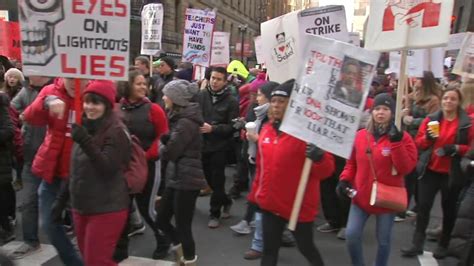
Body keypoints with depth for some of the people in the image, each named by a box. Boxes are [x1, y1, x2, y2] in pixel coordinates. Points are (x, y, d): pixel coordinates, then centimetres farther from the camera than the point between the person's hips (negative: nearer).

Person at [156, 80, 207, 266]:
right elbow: (169, 140, 14)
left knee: (182, 226, 1)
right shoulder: (179, 118, 12)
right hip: (176, 178, 10)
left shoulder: (186, 122, -19)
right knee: (162, 220, 16)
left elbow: (169, 152, -18)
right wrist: (165, 143, -6)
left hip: (187, 180, -10)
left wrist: (161, 148, 2)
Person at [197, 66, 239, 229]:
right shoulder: (201, 95, 0)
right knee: (209, 179, 15)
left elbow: (232, 127, -10)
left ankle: (214, 214, 18)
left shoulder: (231, 101, -6)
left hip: (219, 147, -3)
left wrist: (212, 128, -20)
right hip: (202, 144, 4)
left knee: (217, 181, 3)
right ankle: (226, 201, 39)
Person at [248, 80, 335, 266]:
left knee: (306, 248, 11)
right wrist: (255, 195, 16)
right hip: (270, 202, 6)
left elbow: (326, 170, -16)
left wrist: (319, 158, -37)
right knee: (269, 250, 15)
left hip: (299, 205, -6)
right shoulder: (267, 129, 4)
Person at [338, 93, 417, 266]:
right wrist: (344, 180, -2)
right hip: (361, 196, 3)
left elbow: (406, 168, -19)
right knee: (351, 235, -3)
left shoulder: (402, 137, -8)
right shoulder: (360, 135, 1)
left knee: (383, 240, 11)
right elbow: (352, 163, 12)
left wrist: (396, 142, -26)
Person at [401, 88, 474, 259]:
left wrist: (456, 148, -19)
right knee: (423, 206, 1)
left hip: (452, 173, -1)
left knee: (448, 209, 10)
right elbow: (418, 143, 3)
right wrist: (428, 138, -17)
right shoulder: (431, 119, 4)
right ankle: (417, 244, 7)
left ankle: (443, 245, 26)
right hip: (430, 170, 2)